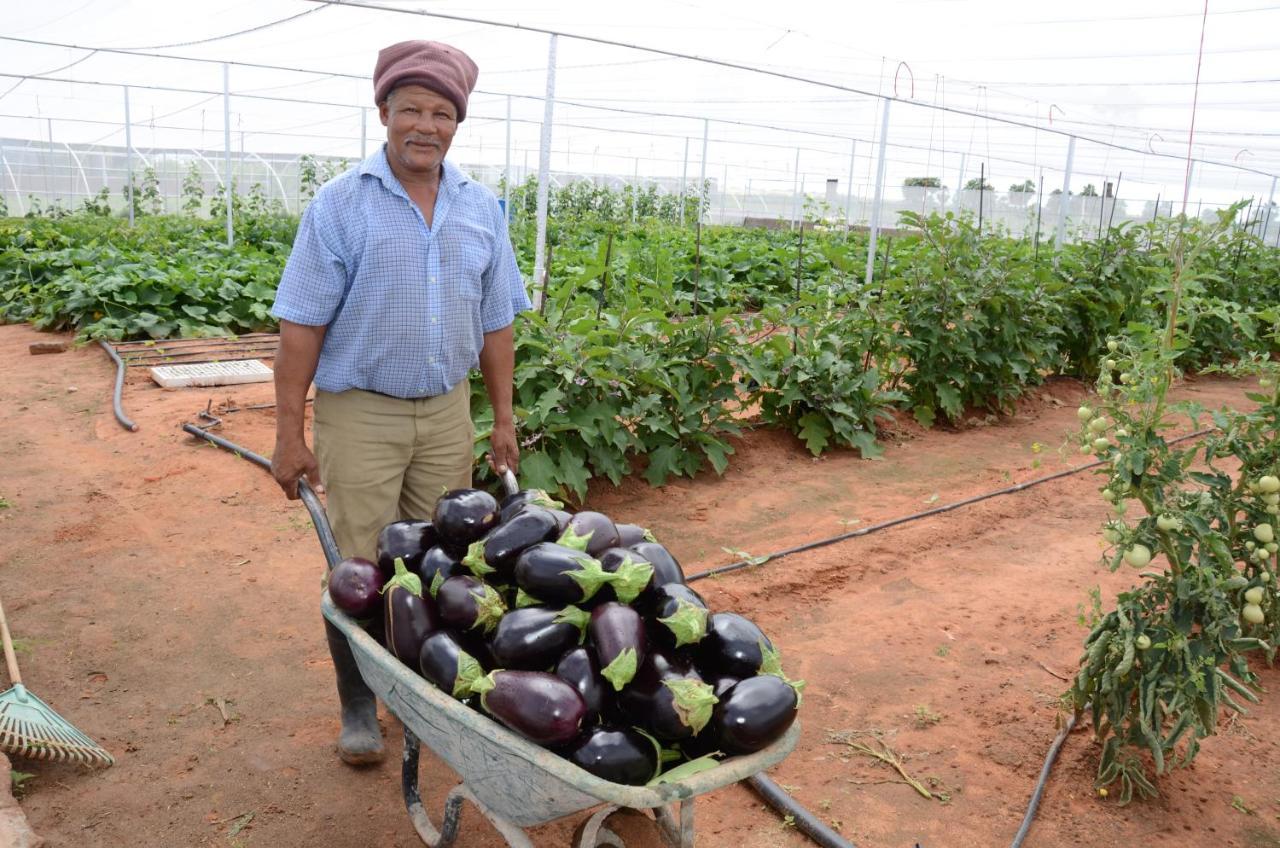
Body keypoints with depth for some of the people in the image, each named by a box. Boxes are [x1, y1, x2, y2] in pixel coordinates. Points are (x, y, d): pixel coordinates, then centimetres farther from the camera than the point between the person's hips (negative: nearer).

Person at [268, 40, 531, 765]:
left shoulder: (482, 209, 5)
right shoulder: (341, 204, -7)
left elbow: (495, 323, 10)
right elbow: (303, 324, -8)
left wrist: (504, 418, 8)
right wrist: (290, 431, -11)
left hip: (447, 412, 4)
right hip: (361, 413, -3)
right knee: (361, 566, 3)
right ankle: (359, 706, 20)